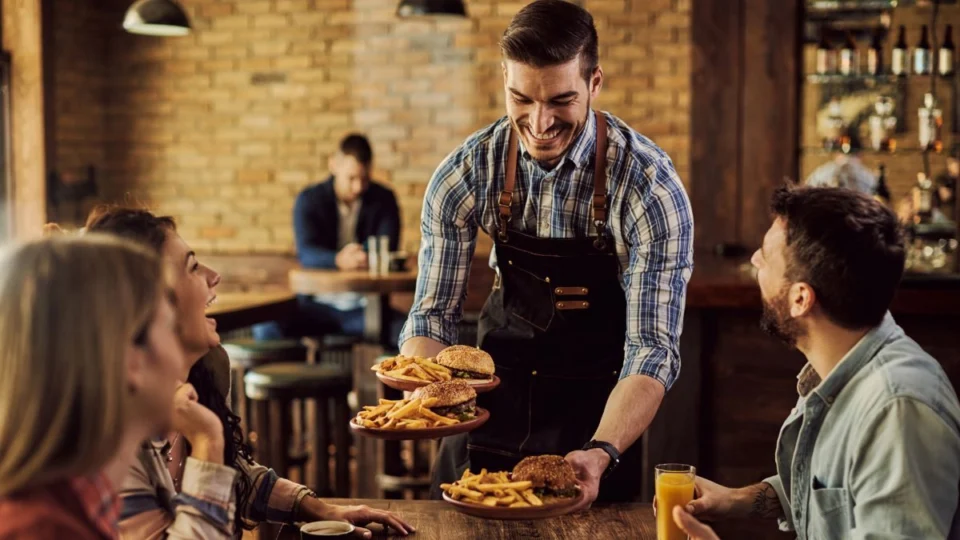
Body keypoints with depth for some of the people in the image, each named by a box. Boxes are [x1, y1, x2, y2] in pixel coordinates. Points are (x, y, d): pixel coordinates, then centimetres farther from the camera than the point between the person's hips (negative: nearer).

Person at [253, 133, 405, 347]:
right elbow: (306, 252, -16)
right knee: (266, 328, -29)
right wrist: (338, 260, -39)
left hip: (366, 306, 0)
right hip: (318, 304, 0)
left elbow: (388, 249, -9)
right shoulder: (309, 200, 0)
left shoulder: (383, 199, 4)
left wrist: (368, 257, -34)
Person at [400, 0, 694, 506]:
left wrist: (602, 453, -40)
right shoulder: (466, 173, -15)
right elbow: (433, 313, -9)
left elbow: (651, 348, -24)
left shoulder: (649, 185, -23)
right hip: (496, 397, 3)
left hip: (596, 413, -2)